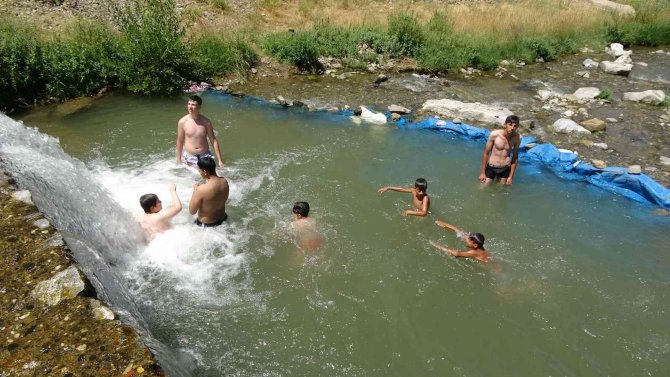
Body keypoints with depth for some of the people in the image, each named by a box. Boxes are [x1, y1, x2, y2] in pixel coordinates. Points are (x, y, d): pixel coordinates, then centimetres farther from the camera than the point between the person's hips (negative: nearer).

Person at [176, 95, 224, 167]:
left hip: (204, 156, 0)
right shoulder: (182, 122, -6)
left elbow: (213, 141, -1)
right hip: (189, 157, 0)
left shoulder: (206, 122, -6)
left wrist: (220, 160, -4)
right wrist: (179, 160, 7)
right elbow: (180, 142, 3)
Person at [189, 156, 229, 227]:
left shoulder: (202, 189, -31)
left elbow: (192, 211, -17)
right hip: (222, 219, 6)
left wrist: (195, 190, -10)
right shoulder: (224, 181, -11)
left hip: (206, 225, -6)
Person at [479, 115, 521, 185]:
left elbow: (515, 157, 1)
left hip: (505, 169, 2)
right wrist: (482, 172, -4)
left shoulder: (517, 138, -12)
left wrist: (510, 176, 5)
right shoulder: (494, 134, -20)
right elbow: (486, 153, -8)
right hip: (491, 167, -2)